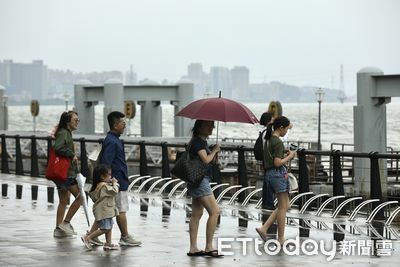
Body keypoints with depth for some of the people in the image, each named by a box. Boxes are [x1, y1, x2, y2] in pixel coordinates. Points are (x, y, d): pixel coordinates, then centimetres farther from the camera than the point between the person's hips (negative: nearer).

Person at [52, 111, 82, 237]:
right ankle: (65, 223, -5)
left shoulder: (66, 133, 17)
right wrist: (72, 155, -19)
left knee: (64, 201, 13)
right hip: (66, 173, -10)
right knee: (80, 196, -7)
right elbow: (57, 148, -27)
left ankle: (58, 229, 17)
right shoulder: (63, 133, -13)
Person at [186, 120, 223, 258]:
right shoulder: (198, 142, -12)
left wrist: (214, 154, 0)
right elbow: (205, 159, -22)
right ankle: (209, 247, -9)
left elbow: (210, 161, 19)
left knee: (197, 214, 8)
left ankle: (193, 248, 9)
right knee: (215, 211, -11)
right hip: (200, 180, -10)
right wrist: (215, 150, -6)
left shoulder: (202, 141, 18)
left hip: (198, 180, 10)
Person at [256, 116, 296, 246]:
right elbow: (278, 163, -20)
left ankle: (264, 228, 7)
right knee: (283, 207, 0)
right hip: (278, 173, -9)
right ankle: (281, 239, 5)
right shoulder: (278, 142, -15)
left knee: (284, 206, 15)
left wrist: (286, 156, 11)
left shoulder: (269, 139, 13)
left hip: (269, 173, 9)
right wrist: (289, 156, -6)